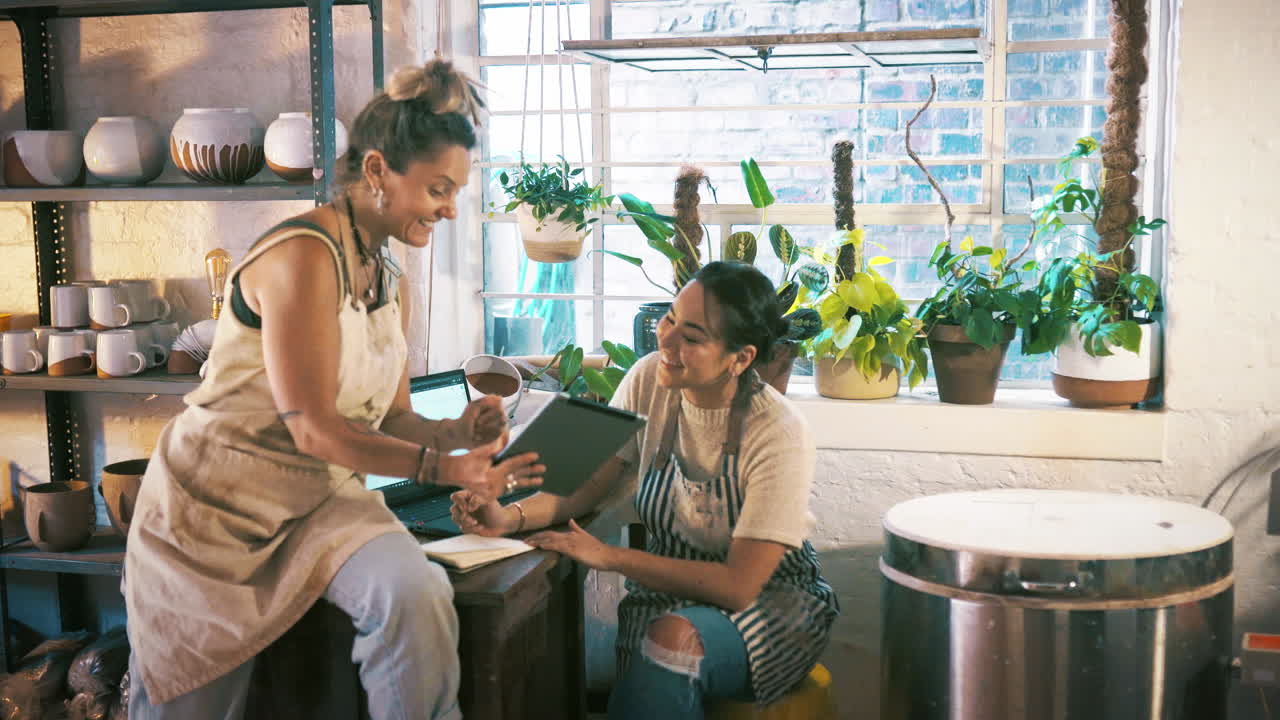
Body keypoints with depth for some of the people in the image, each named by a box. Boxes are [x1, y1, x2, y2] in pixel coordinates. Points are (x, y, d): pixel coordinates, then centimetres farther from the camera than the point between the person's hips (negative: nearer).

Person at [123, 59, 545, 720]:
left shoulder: (390, 282, 7)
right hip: (218, 501, -6)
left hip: (320, 498, 6)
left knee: (417, 595, -25)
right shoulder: (306, 254, -20)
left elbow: (391, 421, 8)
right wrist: (439, 467, -26)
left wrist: (458, 431, -12)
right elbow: (313, 428, -22)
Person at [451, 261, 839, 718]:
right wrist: (511, 517, -24)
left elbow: (738, 585, -24)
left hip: (771, 600, -4)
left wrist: (609, 556, -25)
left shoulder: (779, 435, -23)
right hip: (669, 586, 4)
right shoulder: (650, 381, -8)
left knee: (674, 637, -35)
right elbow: (591, 483, -4)